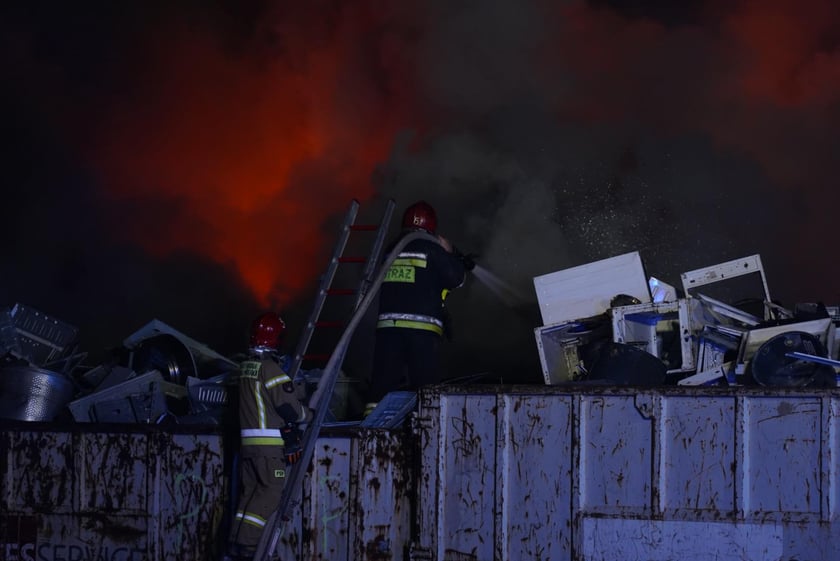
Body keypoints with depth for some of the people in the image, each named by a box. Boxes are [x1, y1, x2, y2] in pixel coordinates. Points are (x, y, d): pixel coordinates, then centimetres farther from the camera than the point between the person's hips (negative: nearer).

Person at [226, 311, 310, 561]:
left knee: (249, 492, 11)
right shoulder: (270, 367, -13)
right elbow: (289, 406, -13)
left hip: (247, 443, 8)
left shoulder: (246, 366, 12)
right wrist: (308, 412, 7)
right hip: (269, 444, -8)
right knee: (270, 493, -5)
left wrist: (300, 390, 13)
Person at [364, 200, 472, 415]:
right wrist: (450, 254, 21)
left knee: (383, 382, 2)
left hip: (388, 325, 4)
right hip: (422, 326, -3)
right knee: (425, 383, 1)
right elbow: (455, 278, 3)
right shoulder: (433, 250, -1)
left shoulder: (392, 250, 13)